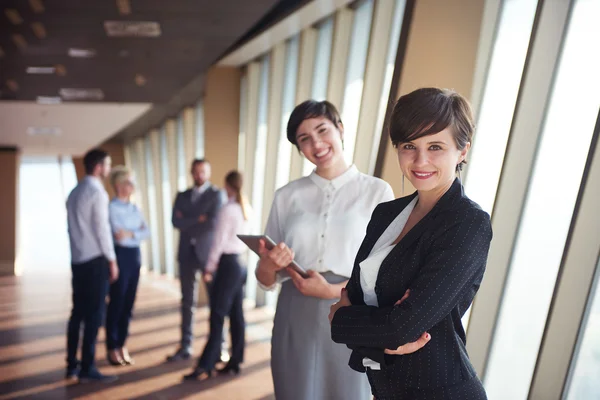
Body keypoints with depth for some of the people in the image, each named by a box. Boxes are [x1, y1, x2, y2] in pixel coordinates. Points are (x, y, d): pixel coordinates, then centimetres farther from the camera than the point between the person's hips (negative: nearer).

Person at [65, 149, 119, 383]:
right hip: (95, 260, -8)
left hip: (77, 259, 8)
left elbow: (72, 226, 14)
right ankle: (87, 369, 1)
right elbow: (102, 228, -13)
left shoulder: (74, 192, 14)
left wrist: (77, 250, 18)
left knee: (78, 312, 11)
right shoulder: (97, 192, -10)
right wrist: (112, 260, -8)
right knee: (94, 314, -3)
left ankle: (72, 366, 18)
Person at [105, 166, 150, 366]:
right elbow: (117, 235, -17)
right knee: (117, 303, 1)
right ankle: (112, 348, 14)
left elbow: (146, 232, 2)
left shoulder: (135, 208, 12)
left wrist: (131, 233, -14)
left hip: (135, 256, 6)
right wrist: (138, 232, -7)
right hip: (120, 255, -6)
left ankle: (122, 345, 22)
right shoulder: (111, 208, -8)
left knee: (129, 303, 10)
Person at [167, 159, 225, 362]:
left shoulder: (216, 194, -2)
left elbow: (213, 223, -15)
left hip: (208, 252, -4)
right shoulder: (182, 196, 12)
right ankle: (185, 346, 17)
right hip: (187, 253, 4)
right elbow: (176, 221, -2)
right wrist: (198, 220, -12)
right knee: (187, 301, 9)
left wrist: (188, 225, -4)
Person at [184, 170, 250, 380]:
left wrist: (209, 268, -5)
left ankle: (205, 367, 2)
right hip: (240, 263, 8)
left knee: (218, 316, -4)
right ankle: (234, 362, 18)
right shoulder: (245, 208, 9)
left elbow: (219, 242, -12)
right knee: (236, 315, 10)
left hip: (228, 264, -8)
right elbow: (244, 239, 10)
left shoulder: (228, 209, -13)